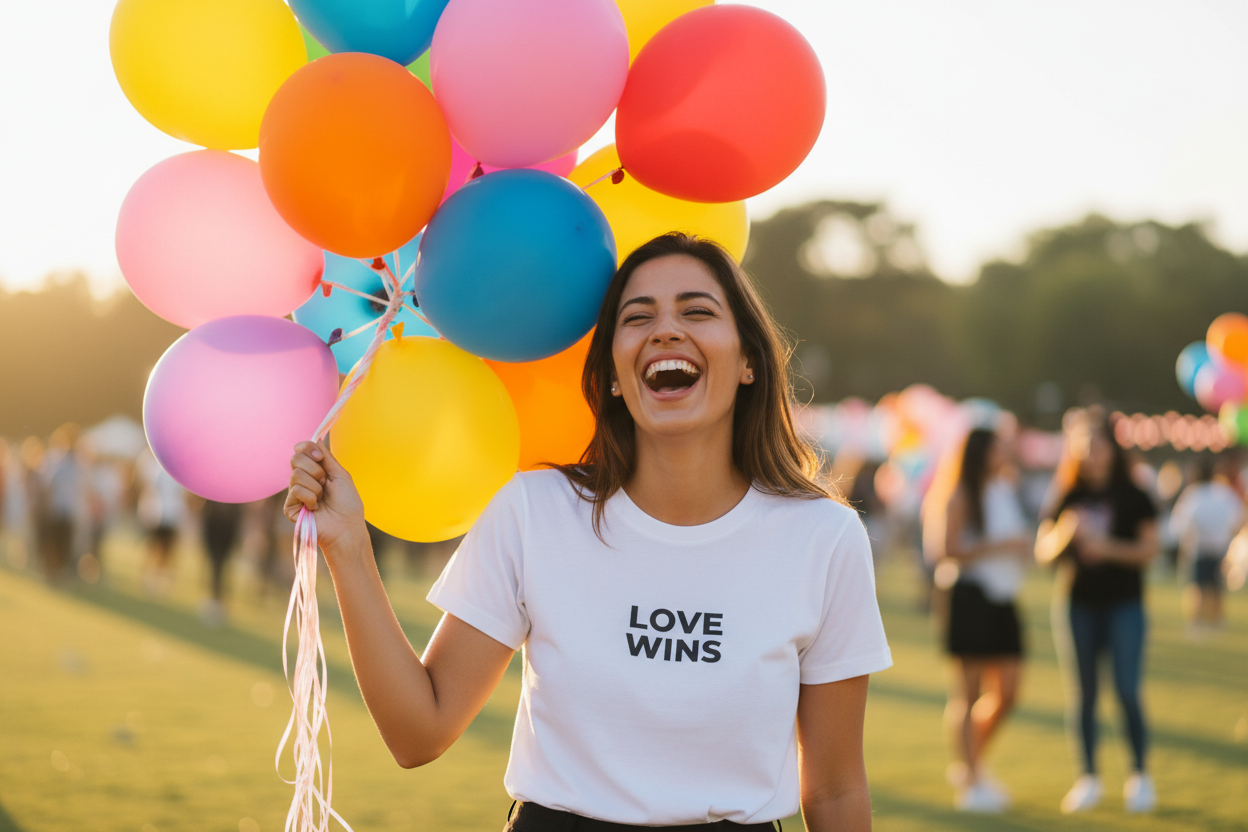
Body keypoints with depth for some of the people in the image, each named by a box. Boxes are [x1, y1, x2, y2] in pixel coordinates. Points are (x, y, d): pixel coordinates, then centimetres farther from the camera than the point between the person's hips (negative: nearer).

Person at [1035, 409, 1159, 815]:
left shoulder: (1133, 496, 1)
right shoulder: (1068, 498, 7)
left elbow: (1150, 549, -2)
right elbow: (1043, 550, 4)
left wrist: (1108, 547, -16)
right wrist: (1065, 533, -15)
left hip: (1124, 603, -2)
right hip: (1079, 605, 2)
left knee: (1127, 691, -8)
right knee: (1085, 694, 4)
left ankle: (1140, 775, 6)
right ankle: (1089, 778, 14)